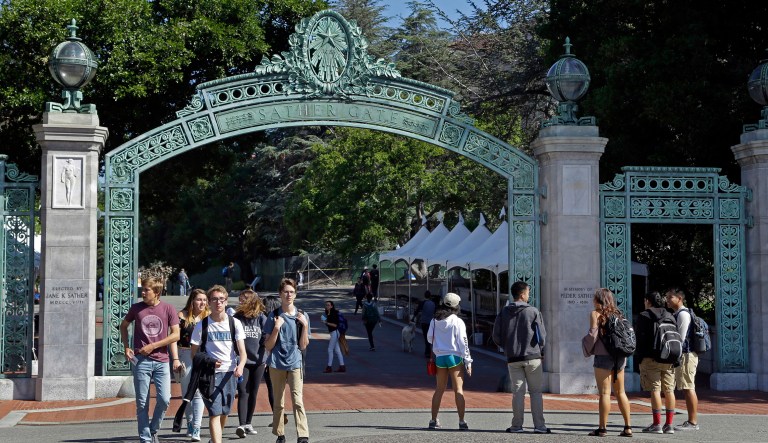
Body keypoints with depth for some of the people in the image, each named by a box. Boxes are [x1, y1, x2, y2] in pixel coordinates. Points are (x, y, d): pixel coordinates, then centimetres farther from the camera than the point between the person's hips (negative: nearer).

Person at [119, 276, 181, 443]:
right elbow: (123, 326, 20)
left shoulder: (168, 309, 1)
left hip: (161, 361, 0)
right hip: (141, 360, 0)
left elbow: (176, 335, -1)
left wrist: (153, 346, -7)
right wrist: (126, 347, 7)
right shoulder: (136, 308, 4)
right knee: (142, 403, 1)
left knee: (164, 399, -7)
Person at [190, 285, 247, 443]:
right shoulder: (201, 325, -2)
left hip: (230, 373, 3)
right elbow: (194, 354, 3)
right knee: (215, 413, -12)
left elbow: (242, 351, -3)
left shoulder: (234, 323, 3)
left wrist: (240, 365, -23)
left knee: (224, 413, 13)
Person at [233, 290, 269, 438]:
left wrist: (264, 358, 2)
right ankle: (242, 425, -17)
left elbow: (266, 338, 4)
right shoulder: (237, 318, -1)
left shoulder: (261, 317, 1)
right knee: (243, 393, -11)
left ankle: (248, 423, 21)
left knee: (253, 393, 10)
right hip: (242, 361, -2)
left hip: (258, 361, 2)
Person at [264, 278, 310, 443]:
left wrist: (305, 325, -7)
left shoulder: (301, 316, 5)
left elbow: (303, 346, 5)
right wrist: (277, 328, -13)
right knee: (278, 403, 8)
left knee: (298, 401, -12)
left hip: (295, 363, 0)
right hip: (277, 364, 0)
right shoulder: (274, 316, 2)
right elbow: (268, 346, 0)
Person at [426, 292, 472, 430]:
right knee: (458, 389, 0)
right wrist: (468, 361, -5)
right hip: (455, 357, -4)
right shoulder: (458, 322, -9)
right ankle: (461, 421, -4)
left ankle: (433, 420, 15)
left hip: (440, 357, 4)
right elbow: (463, 342, -9)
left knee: (439, 389, 13)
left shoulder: (434, 321, 1)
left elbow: (430, 338, 8)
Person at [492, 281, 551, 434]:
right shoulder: (533, 312, -5)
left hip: (513, 359, 3)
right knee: (535, 392, 4)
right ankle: (539, 425, 2)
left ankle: (517, 425, 5)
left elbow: (496, 336, 3)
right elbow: (542, 336, -4)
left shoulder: (503, 313, 3)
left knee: (518, 392, 7)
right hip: (533, 358, -2)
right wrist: (540, 352, 13)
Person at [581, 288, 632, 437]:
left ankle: (602, 428, -4)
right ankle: (628, 427, 9)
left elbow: (593, 335, -11)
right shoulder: (617, 313, 12)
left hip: (603, 356, -6)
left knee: (604, 393, -4)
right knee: (620, 392, 11)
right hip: (620, 356, 6)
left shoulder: (596, 314, -5)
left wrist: (587, 348, 6)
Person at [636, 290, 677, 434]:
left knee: (655, 390, -5)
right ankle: (669, 424, 6)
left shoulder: (644, 316, -3)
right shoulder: (670, 316, 14)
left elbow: (640, 338, -7)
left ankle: (657, 424, -7)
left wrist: (639, 357, -3)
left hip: (651, 358, -5)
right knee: (669, 390, 5)